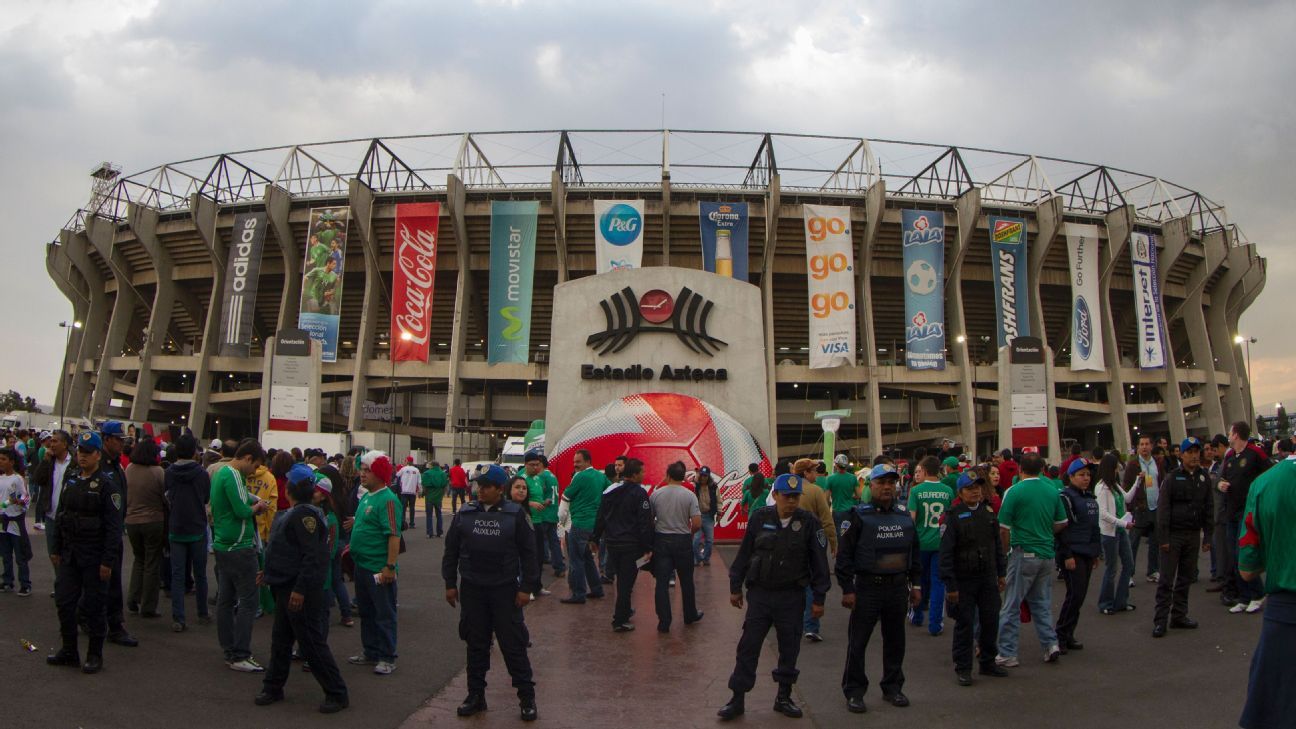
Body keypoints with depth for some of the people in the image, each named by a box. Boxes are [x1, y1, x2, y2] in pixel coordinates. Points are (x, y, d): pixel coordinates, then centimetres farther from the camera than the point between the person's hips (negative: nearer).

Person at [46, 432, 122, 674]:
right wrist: (55, 549, 12)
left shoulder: (107, 485, -11)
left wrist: (108, 561, -17)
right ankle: (69, 651, 24)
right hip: (69, 554, 6)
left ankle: (95, 655, 14)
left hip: (94, 557, -6)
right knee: (64, 601, 9)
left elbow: (114, 527, -14)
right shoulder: (70, 479, 9)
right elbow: (59, 515, 16)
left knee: (93, 606, 1)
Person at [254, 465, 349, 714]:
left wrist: (300, 589, -28)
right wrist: (269, 571, 21)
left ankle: (337, 694, 5)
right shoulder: (294, 512, 12)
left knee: (312, 643, -4)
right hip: (286, 587, 10)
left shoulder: (304, 514, -21)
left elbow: (312, 555, -26)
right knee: (280, 640, 19)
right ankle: (273, 688, 32)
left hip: (301, 591, -10)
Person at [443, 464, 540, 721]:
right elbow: (451, 551, 9)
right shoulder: (465, 514, 3)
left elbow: (528, 553, -2)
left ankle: (527, 697, 12)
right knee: (476, 644, 12)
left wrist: (526, 588, -5)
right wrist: (450, 584, 6)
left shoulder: (515, 514, -4)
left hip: (505, 590, -2)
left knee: (513, 644, 2)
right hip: (472, 589, 3)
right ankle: (476, 695, 25)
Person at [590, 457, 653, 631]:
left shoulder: (609, 491, 7)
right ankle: (620, 621, 4)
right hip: (631, 545, -6)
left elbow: (600, 518, 11)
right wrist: (648, 547, -10)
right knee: (626, 582, 0)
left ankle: (621, 612, 30)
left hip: (612, 543, 6)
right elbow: (645, 522, -15)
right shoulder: (639, 493, -13)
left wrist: (594, 539, 18)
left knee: (621, 579, 21)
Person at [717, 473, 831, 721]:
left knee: (789, 649, 10)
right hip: (759, 593, 0)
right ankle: (738, 699, 12)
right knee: (748, 647, 2)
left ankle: (784, 697, 27)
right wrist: (735, 587, 7)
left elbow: (819, 562, 0)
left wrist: (819, 598, 0)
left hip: (792, 597, 0)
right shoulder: (759, 517, -4)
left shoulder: (809, 523, -6)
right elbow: (744, 554, 5)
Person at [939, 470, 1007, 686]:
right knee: (964, 623, 2)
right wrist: (950, 585, -14)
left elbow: (997, 544, 16)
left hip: (988, 578, 5)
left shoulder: (988, 512, 6)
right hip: (964, 580, -5)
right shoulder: (953, 516, -11)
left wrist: (1001, 572, 13)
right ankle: (963, 668, 14)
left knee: (991, 621, 11)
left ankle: (988, 663, 28)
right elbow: (946, 553, -12)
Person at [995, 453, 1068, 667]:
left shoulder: (1014, 492, -11)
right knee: (1042, 603, 19)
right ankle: (1051, 644, 12)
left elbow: (1004, 529, -10)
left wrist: (1007, 550, 6)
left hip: (1023, 553, -5)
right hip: (1047, 554, 5)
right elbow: (1062, 523, 12)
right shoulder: (1052, 491, 4)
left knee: (1012, 606, 2)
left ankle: (1007, 654, 4)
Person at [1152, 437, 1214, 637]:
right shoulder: (1172, 478, -6)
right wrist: (1163, 538, -12)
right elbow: (1163, 509, -8)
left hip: (1193, 535, 4)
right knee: (1166, 579, -2)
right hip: (1173, 534, -4)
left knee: (1185, 578, 11)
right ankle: (1160, 620, 1)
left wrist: (1208, 536, 6)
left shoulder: (1204, 478, 7)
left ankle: (1179, 615, 21)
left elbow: (1208, 509, 10)